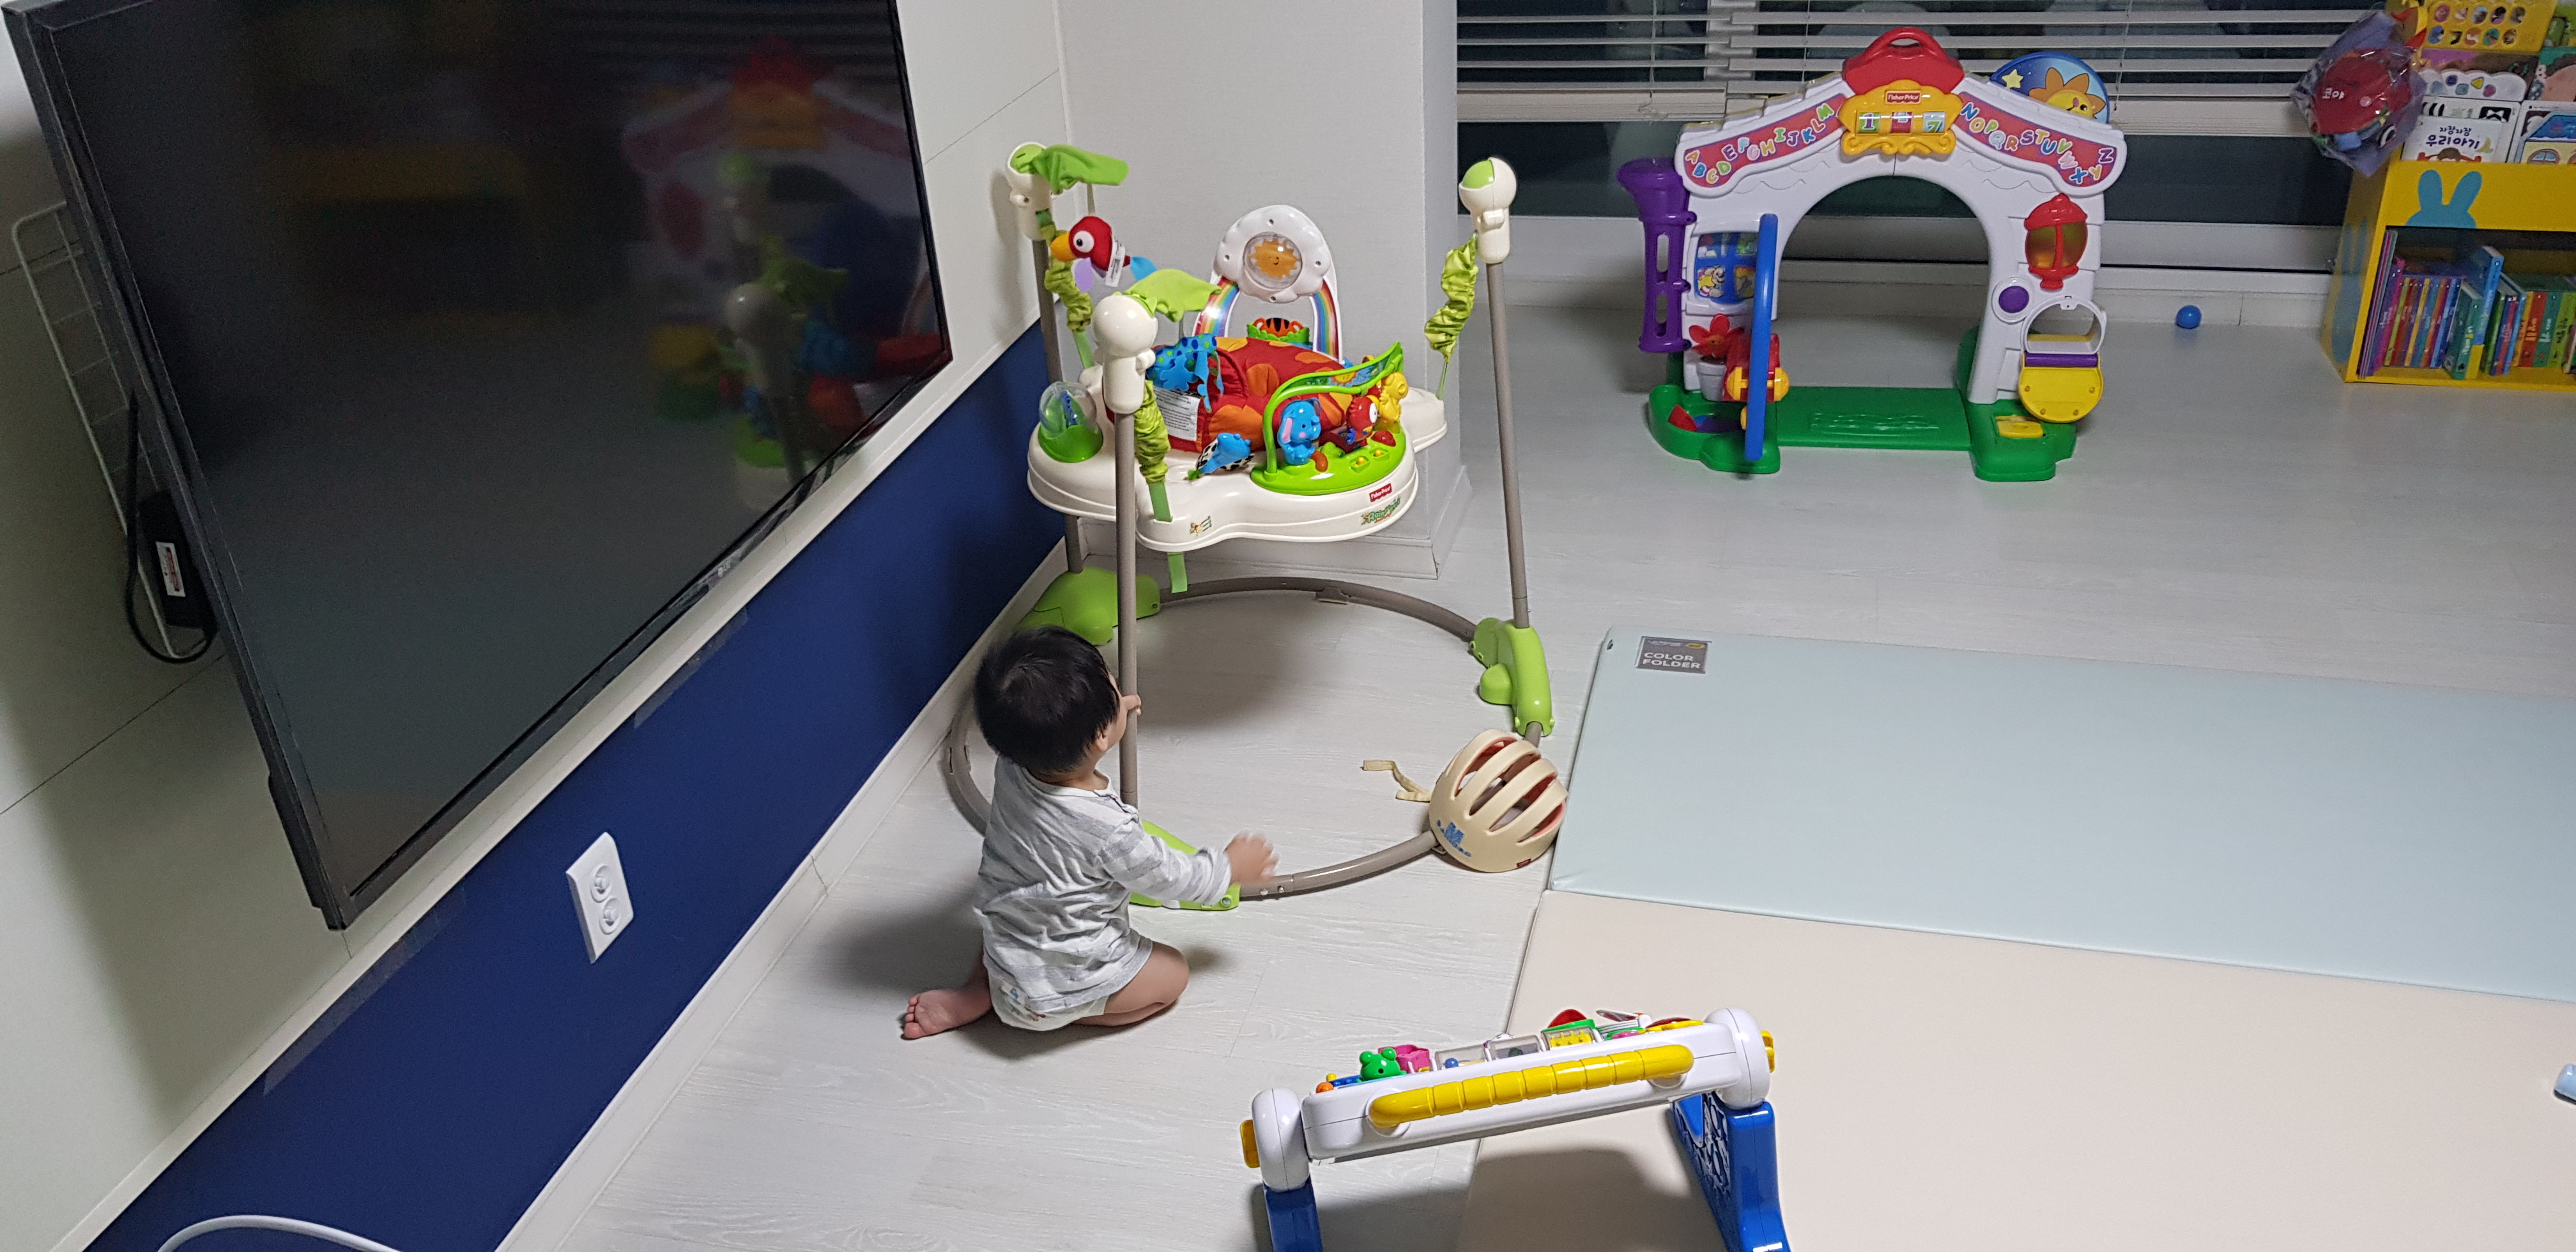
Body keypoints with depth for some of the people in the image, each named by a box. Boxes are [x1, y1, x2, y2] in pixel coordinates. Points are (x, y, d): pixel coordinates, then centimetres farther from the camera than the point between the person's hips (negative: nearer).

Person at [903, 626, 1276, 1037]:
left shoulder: (1010, 769, -16)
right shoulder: (1110, 831, -33)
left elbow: (1053, 744, 9)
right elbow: (1167, 877, -15)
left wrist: (1111, 712, 20)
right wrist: (1229, 868, 3)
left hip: (1000, 951, 6)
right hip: (1057, 981, -6)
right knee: (1172, 972, 14)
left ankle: (979, 989, 16)